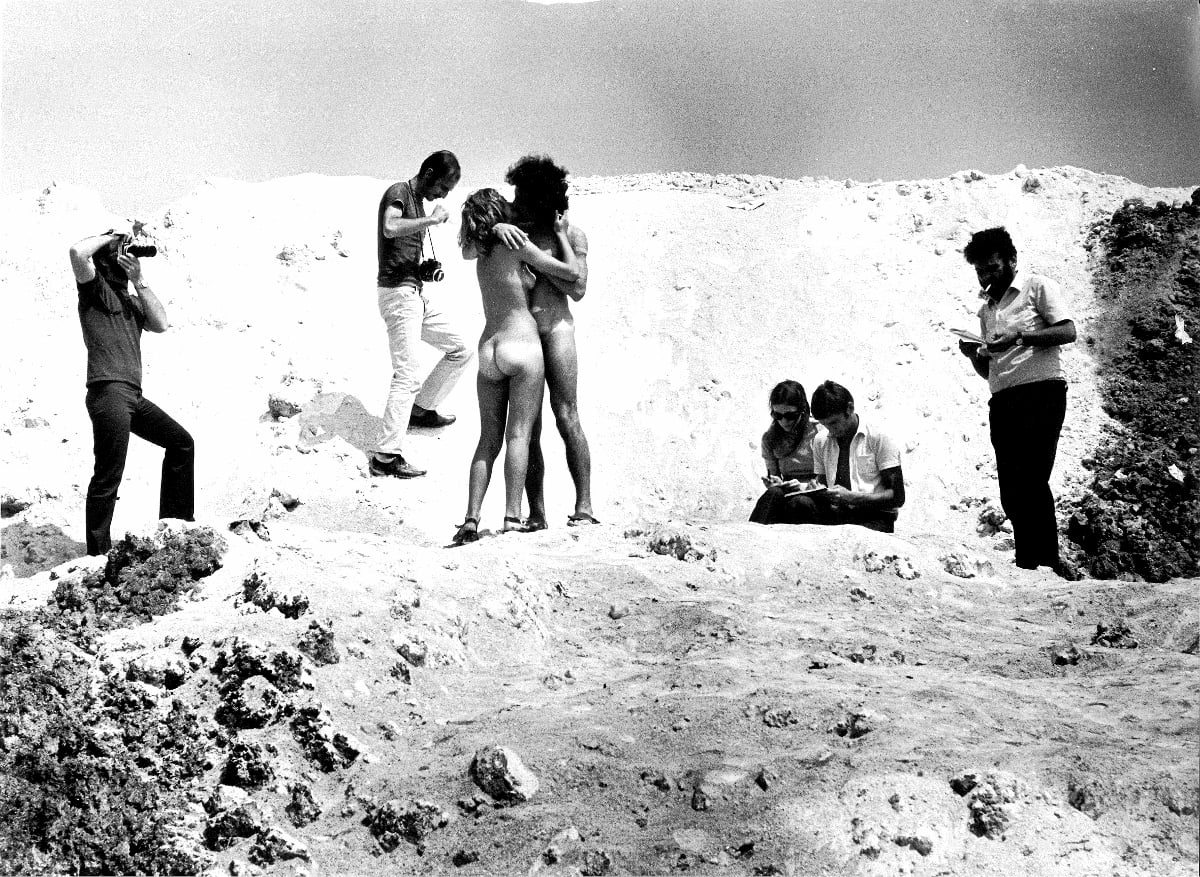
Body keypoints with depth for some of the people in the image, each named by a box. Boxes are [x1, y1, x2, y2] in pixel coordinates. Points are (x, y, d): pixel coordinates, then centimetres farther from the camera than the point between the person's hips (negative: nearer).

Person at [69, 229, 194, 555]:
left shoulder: (131, 300, 22)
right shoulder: (95, 288, 1)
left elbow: (160, 324, 6)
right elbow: (77, 253, -18)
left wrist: (139, 280, 5)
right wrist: (108, 237, -1)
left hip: (133, 396, 8)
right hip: (108, 391, -8)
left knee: (181, 443, 16)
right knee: (108, 477, -9)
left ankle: (176, 521, 23)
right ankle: (98, 553, -5)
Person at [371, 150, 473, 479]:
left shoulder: (419, 204, 18)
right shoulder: (398, 193, -9)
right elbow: (390, 228, -33)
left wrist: (425, 270, 9)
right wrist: (433, 220, -22)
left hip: (416, 294, 9)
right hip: (398, 293, -9)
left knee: (459, 350, 15)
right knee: (407, 374, -13)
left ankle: (422, 409, 29)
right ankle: (386, 456, -11)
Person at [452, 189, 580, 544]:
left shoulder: (482, 253, 13)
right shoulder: (517, 245, -5)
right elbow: (572, 273, -4)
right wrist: (561, 234, 12)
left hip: (488, 350, 6)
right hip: (521, 344, -6)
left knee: (488, 439, 6)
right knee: (518, 434, -7)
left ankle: (471, 519, -2)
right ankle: (512, 516, -14)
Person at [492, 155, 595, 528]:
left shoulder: (570, 234, -1)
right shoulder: (516, 229, 10)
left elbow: (577, 289, -7)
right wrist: (495, 228, -18)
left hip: (555, 328, -4)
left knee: (566, 418, -13)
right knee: (528, 430, 1)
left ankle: (584, 507, -10)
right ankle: (536, 517, 3)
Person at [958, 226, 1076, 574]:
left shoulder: (1038, 287, 6)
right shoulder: (986, 310, 25)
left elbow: (1068, 331, -7)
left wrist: (1020, 337, -19)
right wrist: (973, 355, 4)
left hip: (1041, 392, -7)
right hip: (1002, 401, 7)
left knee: (1030, 482, -16)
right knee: (1011, 492, 1)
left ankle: (1047, 562, -12)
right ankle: (1029, 565, 5)